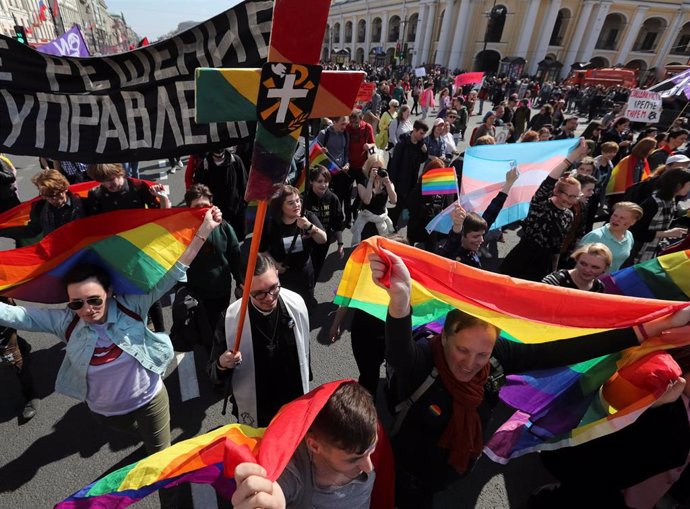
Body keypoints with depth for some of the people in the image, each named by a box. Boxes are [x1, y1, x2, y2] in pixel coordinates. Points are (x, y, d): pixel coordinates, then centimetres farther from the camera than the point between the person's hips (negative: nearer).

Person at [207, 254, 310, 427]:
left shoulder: (297, 303, -18)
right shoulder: (230, 318, -25)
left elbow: (304, 352, -2)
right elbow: (213, 373, -14)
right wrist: (222, 365, -35)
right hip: (254, 412, -1)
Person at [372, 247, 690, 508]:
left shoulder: (497, 356, -23)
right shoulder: (421, 360, -36)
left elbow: (562, 352, -23)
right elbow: (398, 353, -59)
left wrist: (658, 326, -26)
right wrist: (400, 298, -81)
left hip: (458, 475, 4)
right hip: (409, 475, -4)